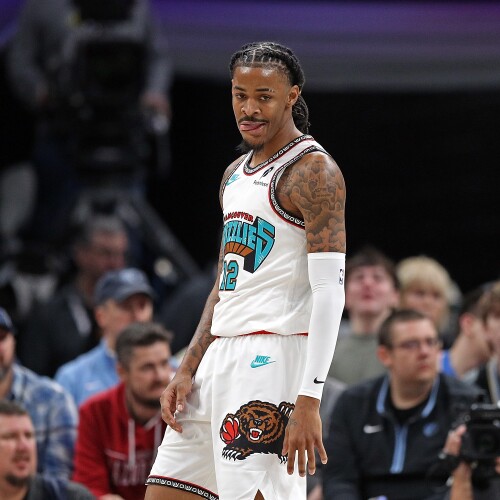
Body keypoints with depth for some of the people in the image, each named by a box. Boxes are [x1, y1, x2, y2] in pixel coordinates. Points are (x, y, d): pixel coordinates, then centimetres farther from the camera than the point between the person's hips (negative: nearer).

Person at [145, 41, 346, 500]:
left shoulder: (313, 170, -10)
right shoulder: (236, 174, 18)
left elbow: (330, 291, -17)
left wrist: (308, 400, -23)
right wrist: (187, 371, 14)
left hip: (274, 355, -9)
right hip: (220, 355, 9)